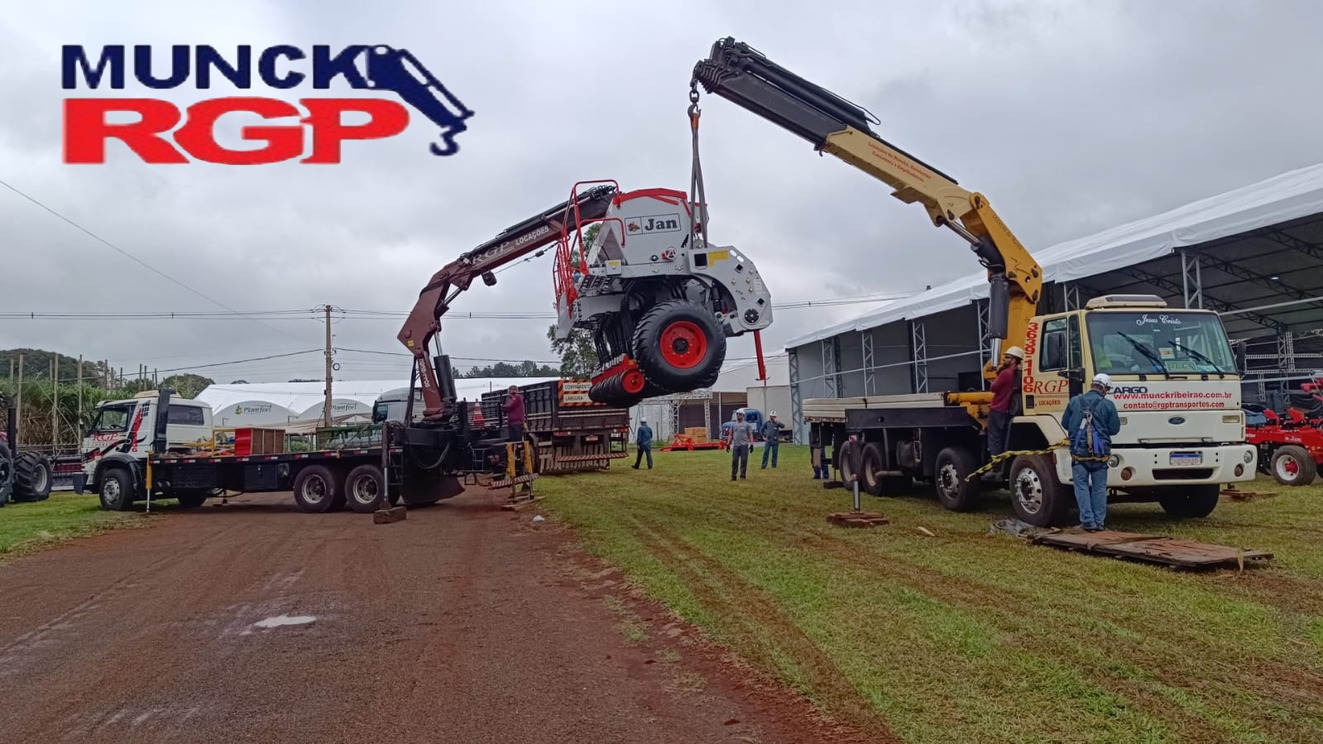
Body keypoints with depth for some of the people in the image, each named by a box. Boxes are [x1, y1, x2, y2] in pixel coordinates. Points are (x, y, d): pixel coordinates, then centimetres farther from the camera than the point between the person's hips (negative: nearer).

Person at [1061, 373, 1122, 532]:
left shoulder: (1075, 401, 3)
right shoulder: (1108, 405, -3)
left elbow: (1065, 423, 9)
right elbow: (1114, 429, 0)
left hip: (1079, 451, 1)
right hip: (1100, 453, 0)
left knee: (1081, 486, 4)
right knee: (1099, 488, 9)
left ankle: (1088, 521, -2)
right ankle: (1099, 522, 11)